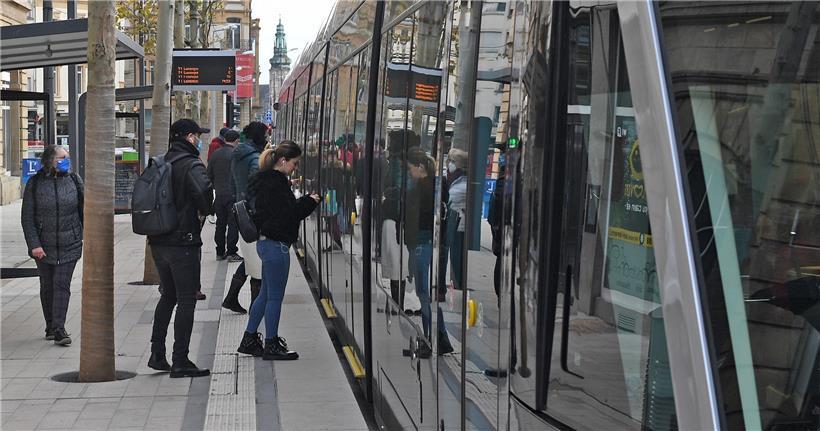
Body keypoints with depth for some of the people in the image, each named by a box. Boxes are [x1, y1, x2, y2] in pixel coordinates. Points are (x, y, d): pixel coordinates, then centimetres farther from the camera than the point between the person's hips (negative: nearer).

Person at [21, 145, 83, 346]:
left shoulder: (74, 180, 2)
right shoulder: (35, 184, -3)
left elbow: (83, 209, 8)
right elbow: (27, 218, -2)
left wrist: (86, 237, 5)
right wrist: (34, 244, -10)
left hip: (69, 245, 0)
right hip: (44, 246, 0)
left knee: (62, 285, -8)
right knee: (47, 286, 11)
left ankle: (59, 329, -9)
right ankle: (50, 326, 23)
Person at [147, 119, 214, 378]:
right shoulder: (192, 165, -13)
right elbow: (204, 190, -32)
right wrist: (204, 211, -14)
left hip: (158, 241, 7)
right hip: (183, 241, -7)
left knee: (168, 295, 19)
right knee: (186, 299, -1)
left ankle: (157, 354, 20)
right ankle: (180, 361, 0)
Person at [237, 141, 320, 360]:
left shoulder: (266, 180, 13)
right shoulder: (275, 184, -19)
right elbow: (287, 215, -21)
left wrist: (304, 201, 6)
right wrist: (309, 201, -10)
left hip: (266, 242, 11)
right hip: (276, 244, -11)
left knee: (266, 294, 18)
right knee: (275, 296, -1)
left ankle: (249, 339, 25)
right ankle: (271, 345, 8)